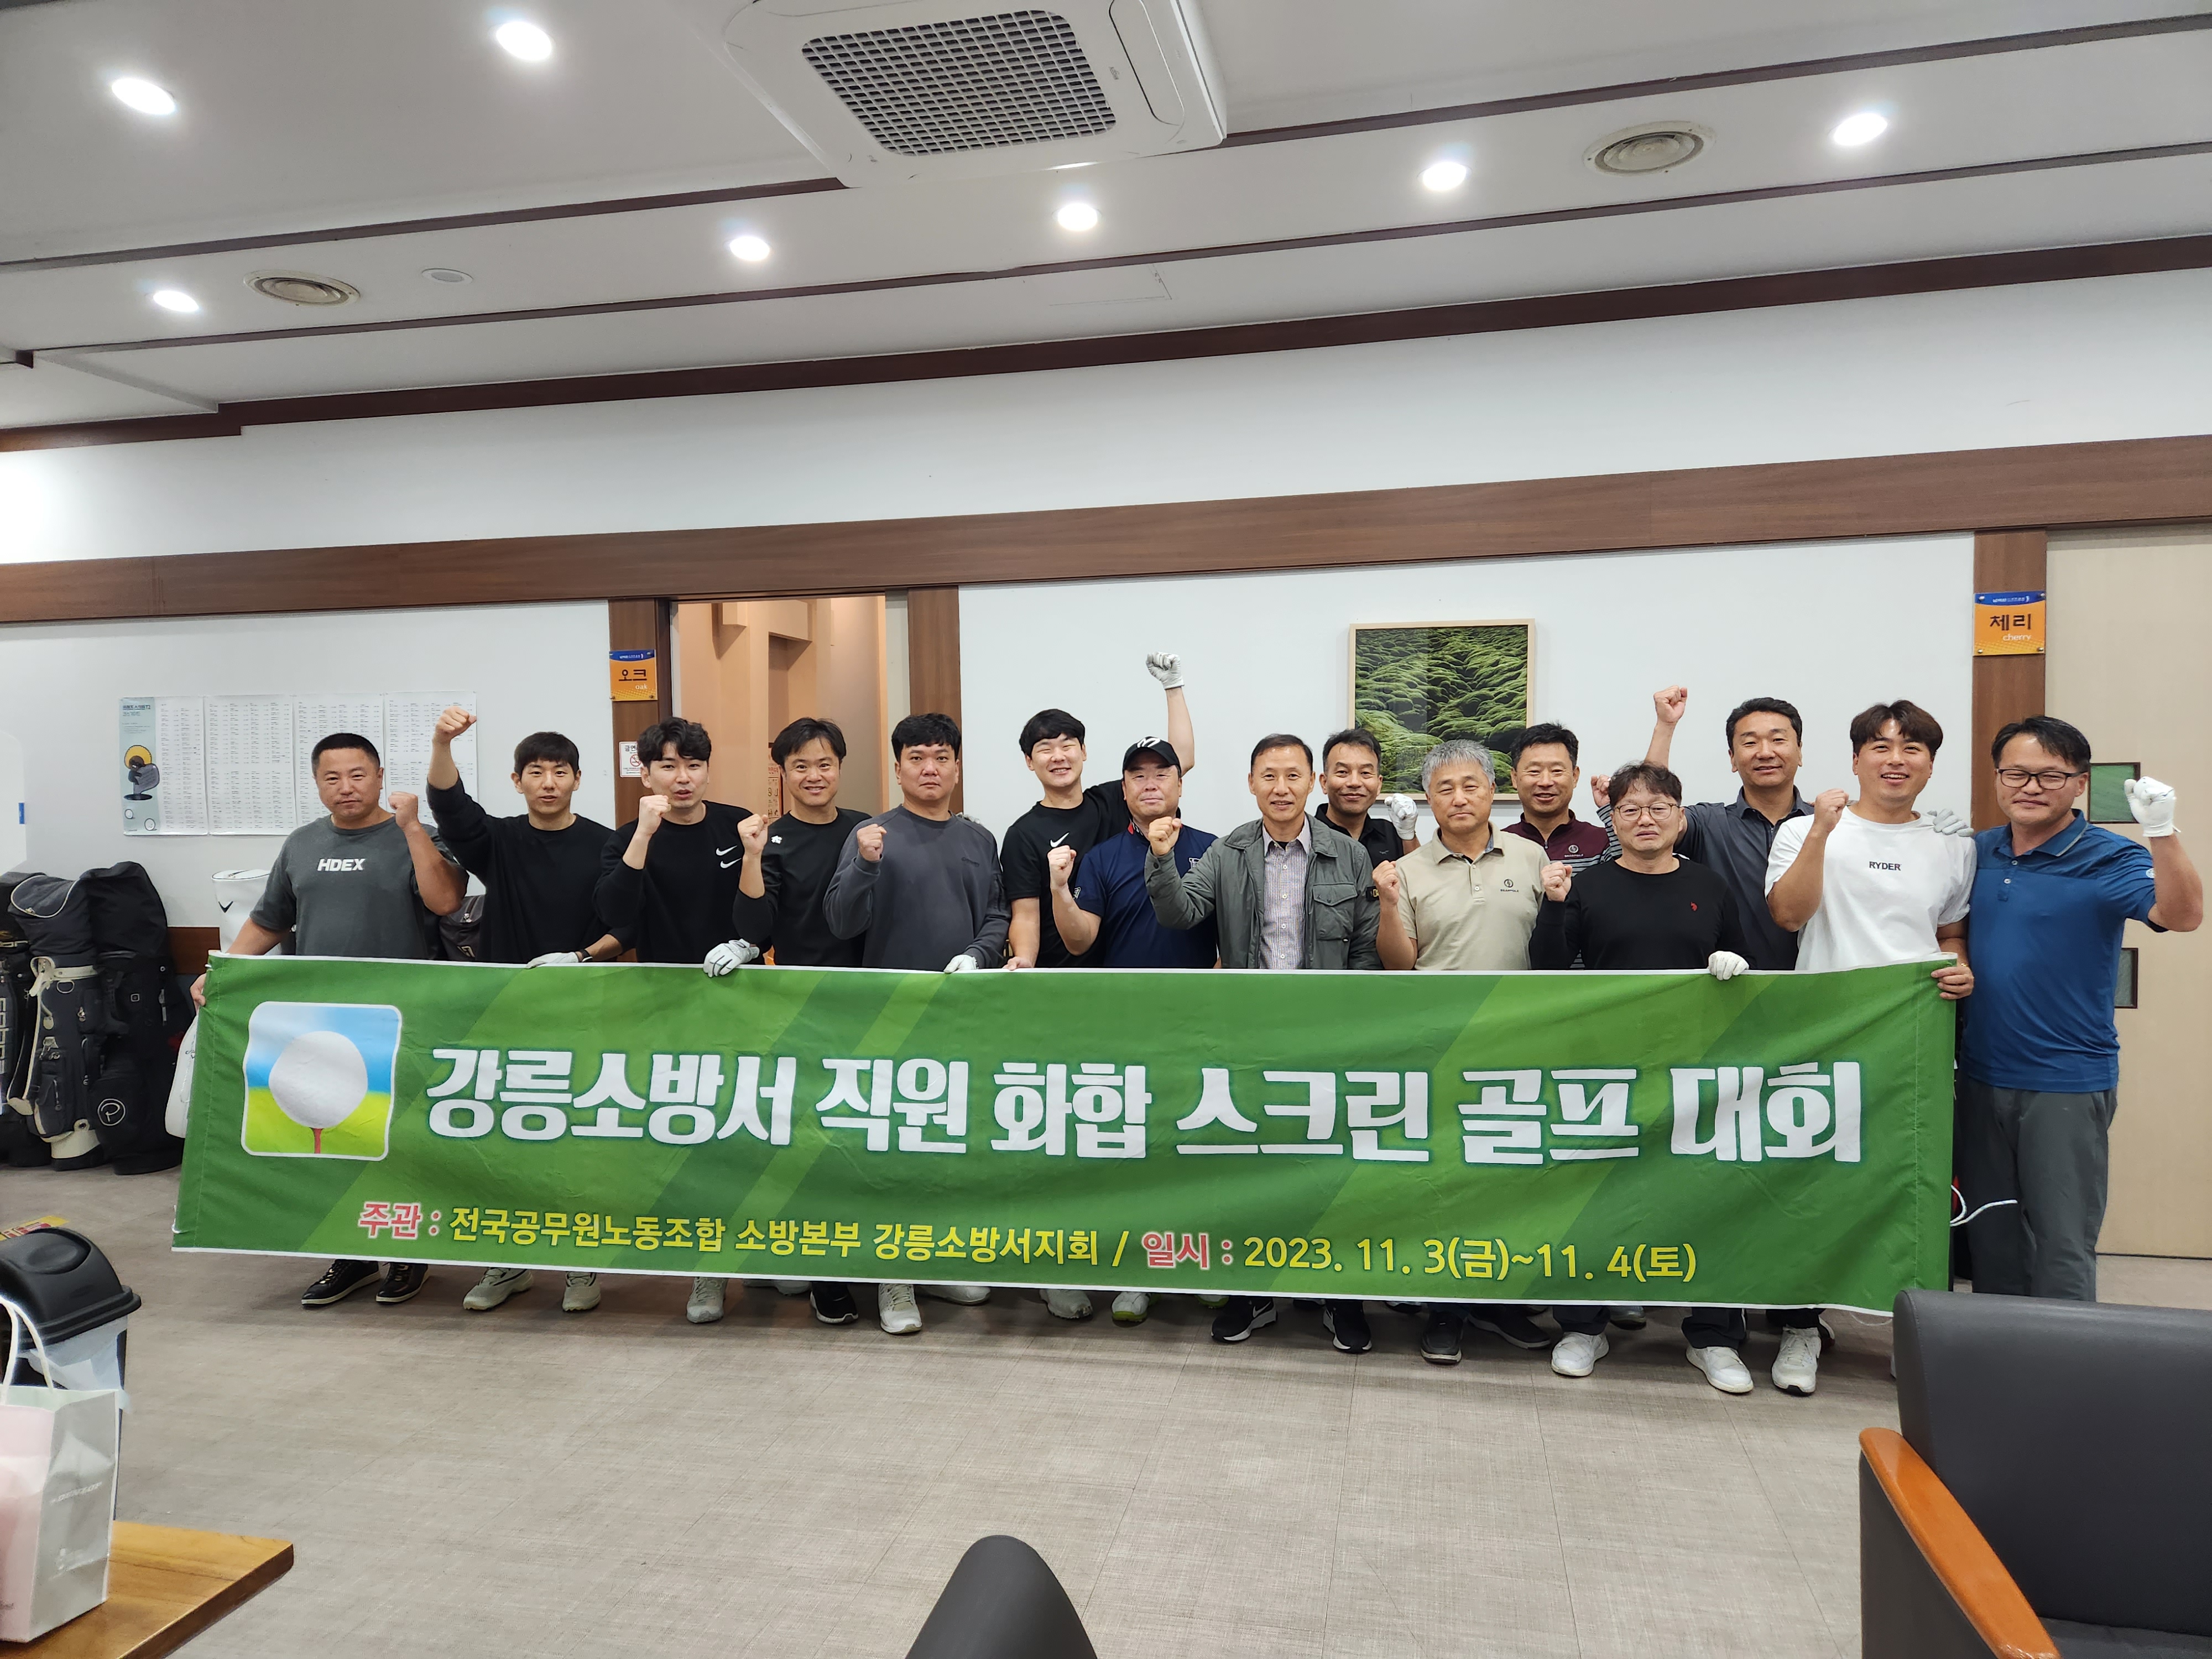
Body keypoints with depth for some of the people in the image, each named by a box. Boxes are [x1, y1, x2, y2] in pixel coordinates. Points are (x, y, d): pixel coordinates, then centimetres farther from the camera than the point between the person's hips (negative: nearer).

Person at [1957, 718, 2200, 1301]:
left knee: (2061, 1247, 0)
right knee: (1991, 1241, 16)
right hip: (1981, 1076, 5)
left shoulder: (2108, 859, -9)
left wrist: (2162, 832, -40)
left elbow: (2182, 915, -27)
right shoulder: (1978, 852, 6)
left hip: (2067, 1085, -5)